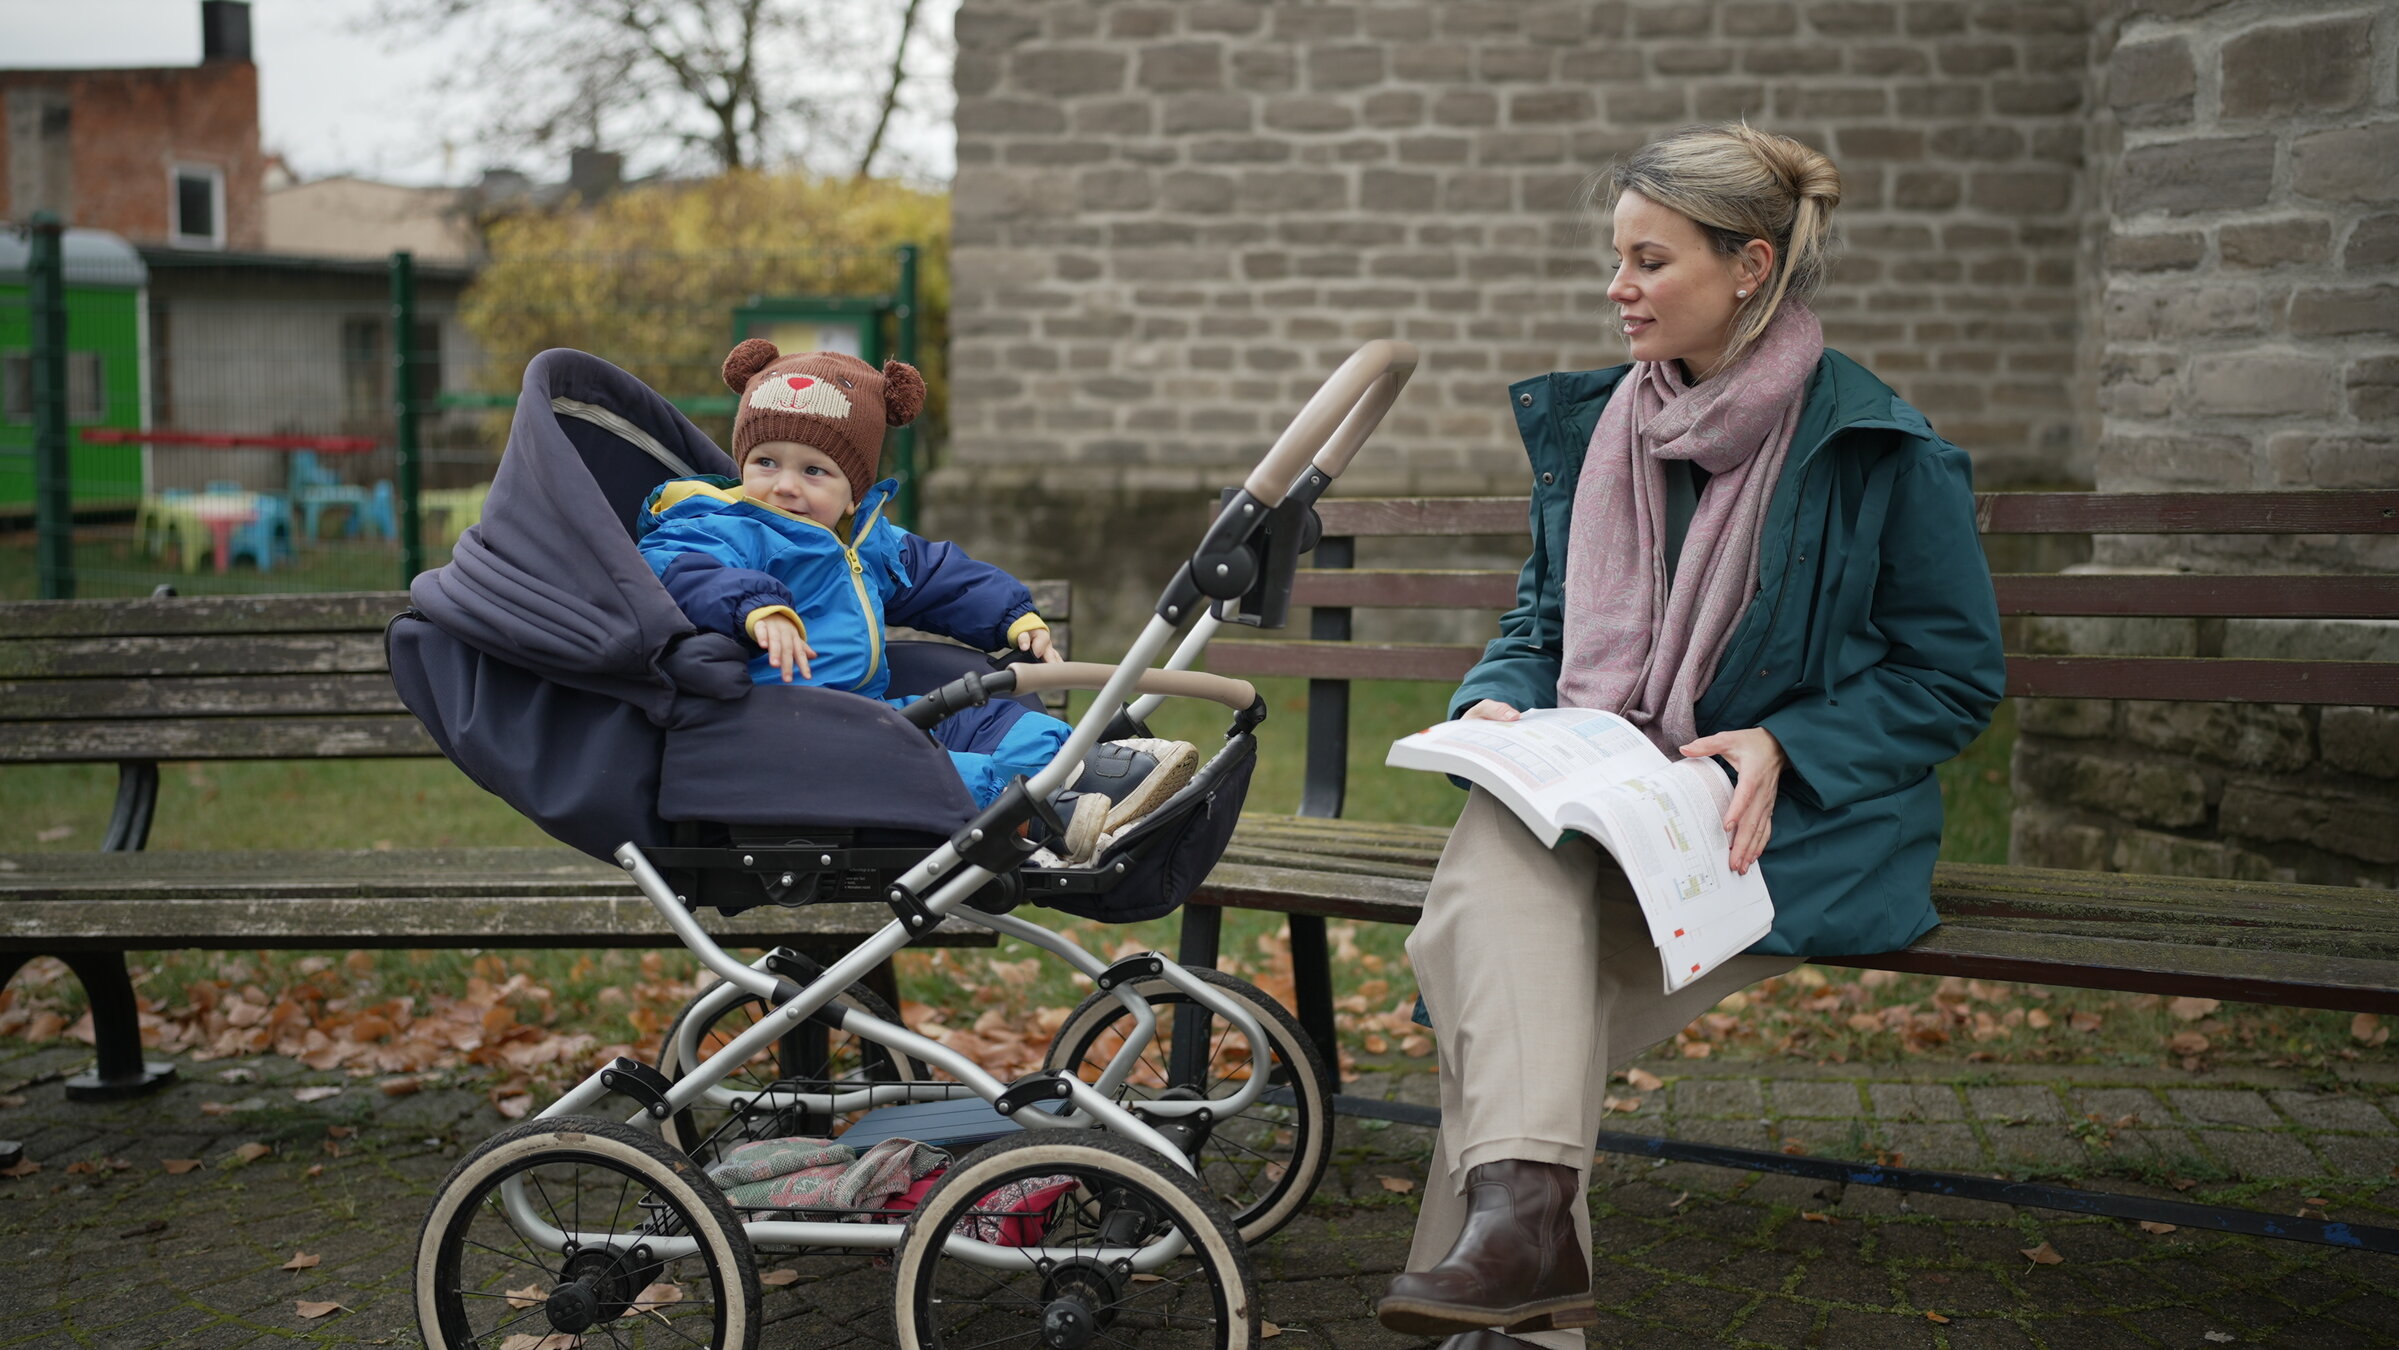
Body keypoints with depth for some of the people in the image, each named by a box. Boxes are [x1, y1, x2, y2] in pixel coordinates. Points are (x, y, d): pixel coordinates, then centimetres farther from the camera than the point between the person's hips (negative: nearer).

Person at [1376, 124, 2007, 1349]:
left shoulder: (1883, 453, -3)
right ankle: (1526, 1210, -42)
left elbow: (1956, 677, -1)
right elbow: (1541, 627, 20)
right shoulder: (1586, 427, 12)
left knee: (1507, 989, -29)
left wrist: (1782, 748, -16)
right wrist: (1498, 702, -4)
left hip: (1790, 830, -4)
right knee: (1502, 837, -33)